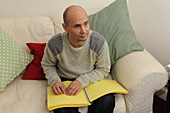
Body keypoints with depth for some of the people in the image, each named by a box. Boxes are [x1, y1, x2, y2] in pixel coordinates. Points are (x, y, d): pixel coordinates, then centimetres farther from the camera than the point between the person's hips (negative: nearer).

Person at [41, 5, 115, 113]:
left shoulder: (99, 41, -18)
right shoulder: (54, 44, -19)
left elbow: (103, 69, -6)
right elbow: (47, 65, 3)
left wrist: (83, 80, -20)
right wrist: (54, 81, -16)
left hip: (91, 79, 1)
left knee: (107, 100, -28)